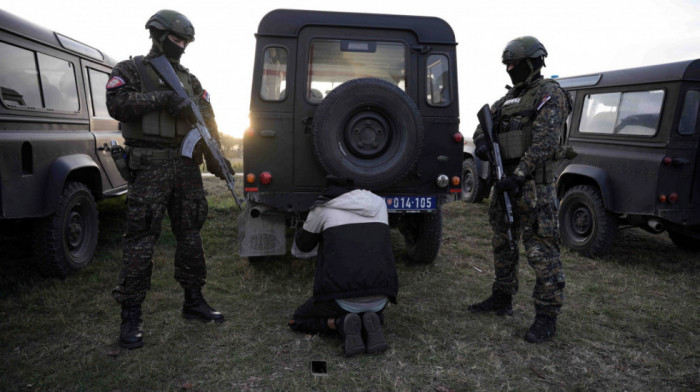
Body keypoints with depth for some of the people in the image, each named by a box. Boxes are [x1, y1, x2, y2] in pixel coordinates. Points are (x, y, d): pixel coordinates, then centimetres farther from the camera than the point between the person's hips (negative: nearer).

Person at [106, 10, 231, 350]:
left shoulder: (189, 79, 18)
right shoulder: (131, 70, 5)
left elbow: (207, 120, 11)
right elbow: (117, 104, -13)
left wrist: (215, 159, -2)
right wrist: (162, 98, -20)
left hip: (186, 166, 6)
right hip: (149, 167, -5)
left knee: (190, 235, 10)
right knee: (141, 239, -6)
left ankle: (194, 301, 23)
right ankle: (130, 317, 3)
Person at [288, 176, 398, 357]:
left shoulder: (323, 209, 4)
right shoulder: (379, 203, 13)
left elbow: (302, 245, 19)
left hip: (343, 298, -3)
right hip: (379, 299, 3)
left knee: (298, 322, 25)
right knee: (375, 312, 40)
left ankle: (342, 324, -4)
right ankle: (371, 323, 3)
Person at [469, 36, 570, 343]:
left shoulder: (549, 95, -7)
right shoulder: (508, 98, 18)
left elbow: (544, 143, -19)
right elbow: (485, 124, 17)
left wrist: (518, 176, -25)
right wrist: (481, 143, -7)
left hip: (533, 185, -9)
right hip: (505, 181, 9)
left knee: (541, 251, -5)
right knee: (503, 245, 16)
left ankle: (547, 316, 3)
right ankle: (502, 299, 30)